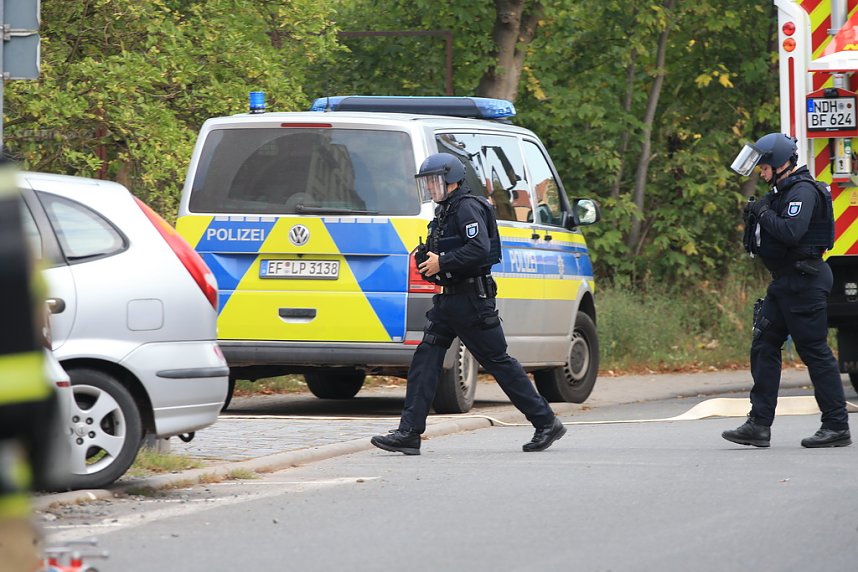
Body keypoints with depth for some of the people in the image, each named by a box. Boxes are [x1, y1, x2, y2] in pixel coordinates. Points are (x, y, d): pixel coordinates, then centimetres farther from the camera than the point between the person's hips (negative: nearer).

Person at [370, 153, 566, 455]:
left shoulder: (467, 207, -14)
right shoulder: (444, 210, 17)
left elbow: (480, 249, -26)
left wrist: (442, 263, -21)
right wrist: (428, 259, 10)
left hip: (472, 300, -10)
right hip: (449, 299, 10)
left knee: (498, 361, -2)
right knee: (425, 359, -1)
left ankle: (546, 423, 8)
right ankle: (409, 433, -5)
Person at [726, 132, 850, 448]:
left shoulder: (803, 191, -15)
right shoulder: (782, 191, 16)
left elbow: (791, 232, -29)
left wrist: (764, 214, -16)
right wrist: (757, 216, 5)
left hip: (805, 281, -10)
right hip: (784, 283, 10)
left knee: (814, 351, -6)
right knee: (763, 347, 6)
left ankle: (837, 427, -2)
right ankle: (759, 425, 5)